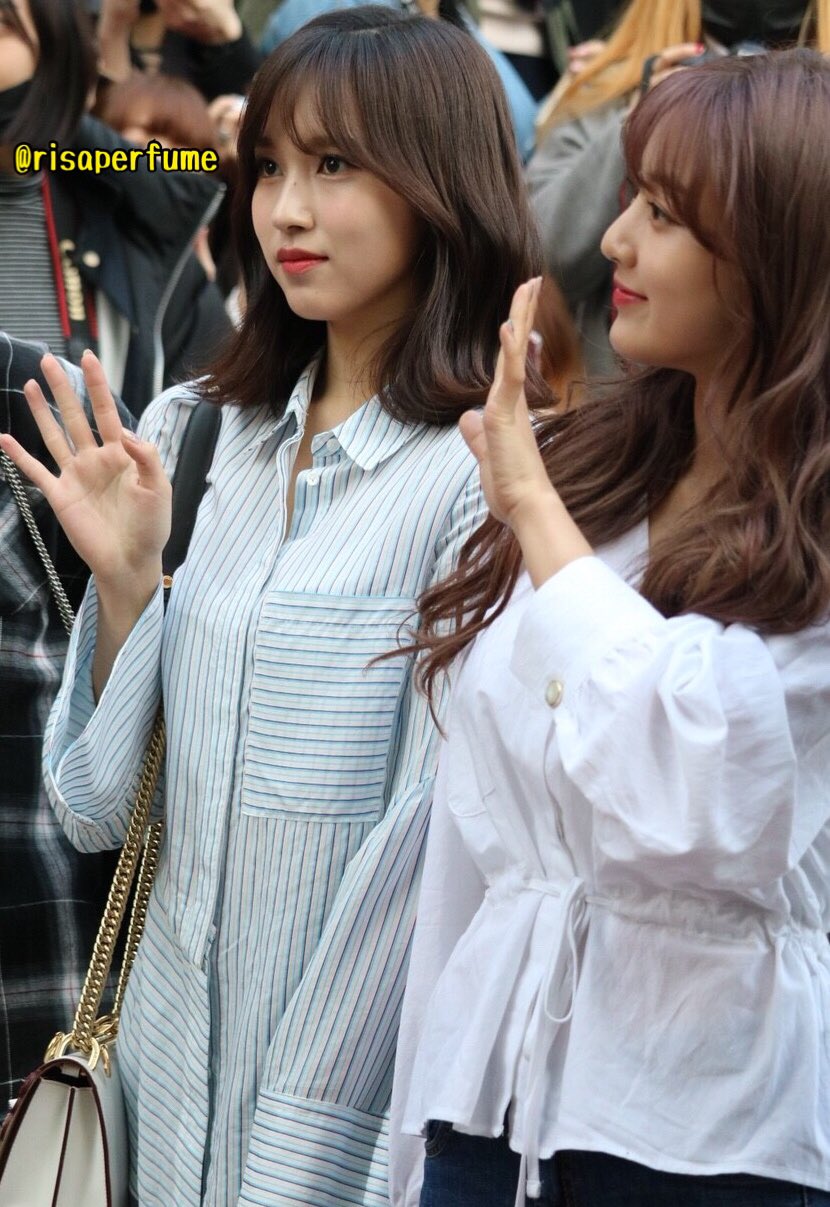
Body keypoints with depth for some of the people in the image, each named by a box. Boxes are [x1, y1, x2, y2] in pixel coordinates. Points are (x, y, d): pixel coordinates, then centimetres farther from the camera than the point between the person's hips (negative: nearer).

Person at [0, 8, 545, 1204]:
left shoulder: (482, 477, -16)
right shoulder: (217, 437, 4)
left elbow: (432, 833, -16)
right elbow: (125, 775, 8)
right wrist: (126, 577, -8)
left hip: (353, 1097, -6)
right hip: (176, 1058, 6)